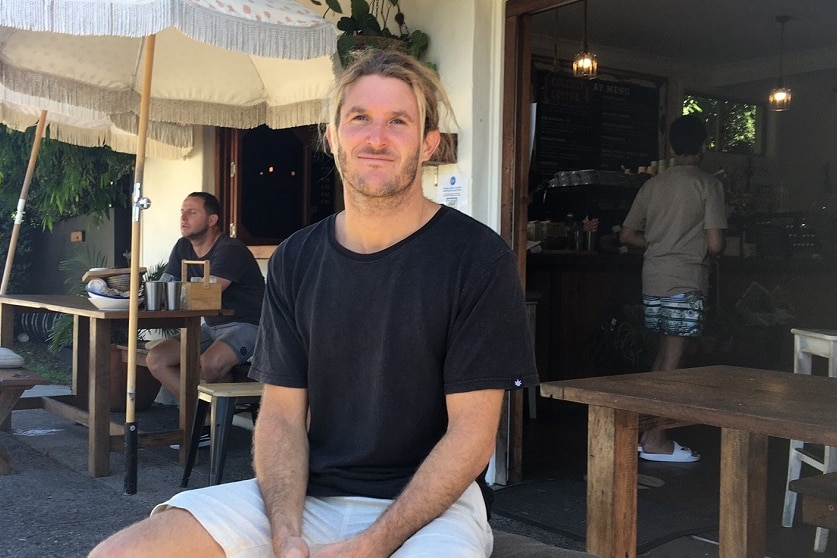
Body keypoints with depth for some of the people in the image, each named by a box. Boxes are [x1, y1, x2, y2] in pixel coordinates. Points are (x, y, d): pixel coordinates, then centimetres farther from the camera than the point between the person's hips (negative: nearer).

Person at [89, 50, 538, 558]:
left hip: (432, 501, -4)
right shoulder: (295, 260, 7)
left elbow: (472, 433, -10)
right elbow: (283, 413, 5)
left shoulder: (478, 257, -7)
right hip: (307, 495, 4)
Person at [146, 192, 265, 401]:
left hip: (245, 326, -8)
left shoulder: (230, 250, -16)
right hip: (211, 327, 8)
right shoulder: (183, 248, 10)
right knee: (156, 359, -9)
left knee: (208, 364, -35)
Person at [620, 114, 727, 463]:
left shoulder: (652, 185, 10)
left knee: (665, 353, 17)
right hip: (686, 282, -6)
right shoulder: (708, 185, -6)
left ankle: (650, 430, 20)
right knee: (672, 360, -2)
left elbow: (627, 236, 11)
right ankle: (655, 441, 2)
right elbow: (715, 244, -12)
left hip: (653, 280, 6)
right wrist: (706, 252, 9)